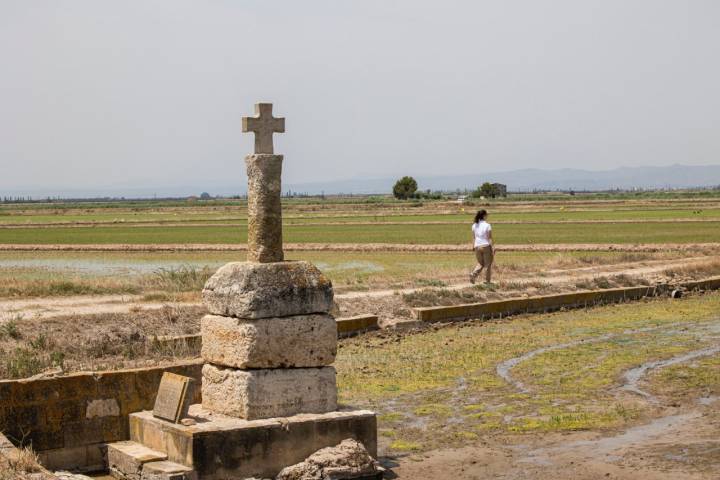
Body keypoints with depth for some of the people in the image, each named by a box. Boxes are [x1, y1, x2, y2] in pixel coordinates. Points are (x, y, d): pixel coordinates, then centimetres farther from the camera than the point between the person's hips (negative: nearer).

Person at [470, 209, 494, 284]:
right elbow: (490, 238, -11)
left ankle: (473, 274, -8)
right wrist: (492, 248, -7)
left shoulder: (474, 225, 4)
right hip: (486, 246, -4)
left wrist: (474, 247, 15)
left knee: (480, 263, 17)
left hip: (477, 246, 4)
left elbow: (473, 238, 8)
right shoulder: (487, 225, -10)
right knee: (488, 264, 10)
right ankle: (487, 281, 14)